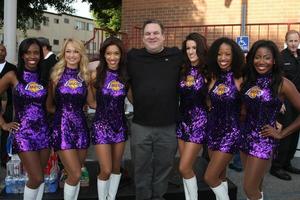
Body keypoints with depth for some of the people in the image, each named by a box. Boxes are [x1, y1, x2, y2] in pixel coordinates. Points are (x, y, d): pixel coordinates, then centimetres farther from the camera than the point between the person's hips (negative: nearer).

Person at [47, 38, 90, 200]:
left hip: (81, 126, 3)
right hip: (62, 127, -3)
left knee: (74, 174, 11)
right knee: (75, 175, -7)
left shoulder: (85, 76, 7)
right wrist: (62, 110, -2)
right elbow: (49, 105, 4)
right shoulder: (56, 75, 0)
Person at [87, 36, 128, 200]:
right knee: (106, 170, -4)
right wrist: (89, 82, -8)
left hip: (120, 125, 4)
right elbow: (91, 103, -2)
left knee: (116, 168, 15)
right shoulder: (97, 74, -8)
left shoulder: (126, 74, 0)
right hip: (102, 125, -3)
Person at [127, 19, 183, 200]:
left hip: (169, 127, 0)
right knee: (142, 169, 14)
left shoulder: (177, 56, -1)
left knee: (163, 168, 16)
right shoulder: (132, 57, -1)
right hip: (140, 126, 0)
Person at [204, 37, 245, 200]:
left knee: (210, 177, -4)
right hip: (213, 129, 5)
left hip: (231, 132, -5)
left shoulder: (240, 79, -13)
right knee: (220, 176, 17)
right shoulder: (214, 77, 2)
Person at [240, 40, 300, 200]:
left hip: (264, 140, -5)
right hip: (246, 136, 5)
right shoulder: (248, 80, 3)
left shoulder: (282, 84, -13)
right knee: (256, 184, 18)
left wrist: (281, 133, -9)